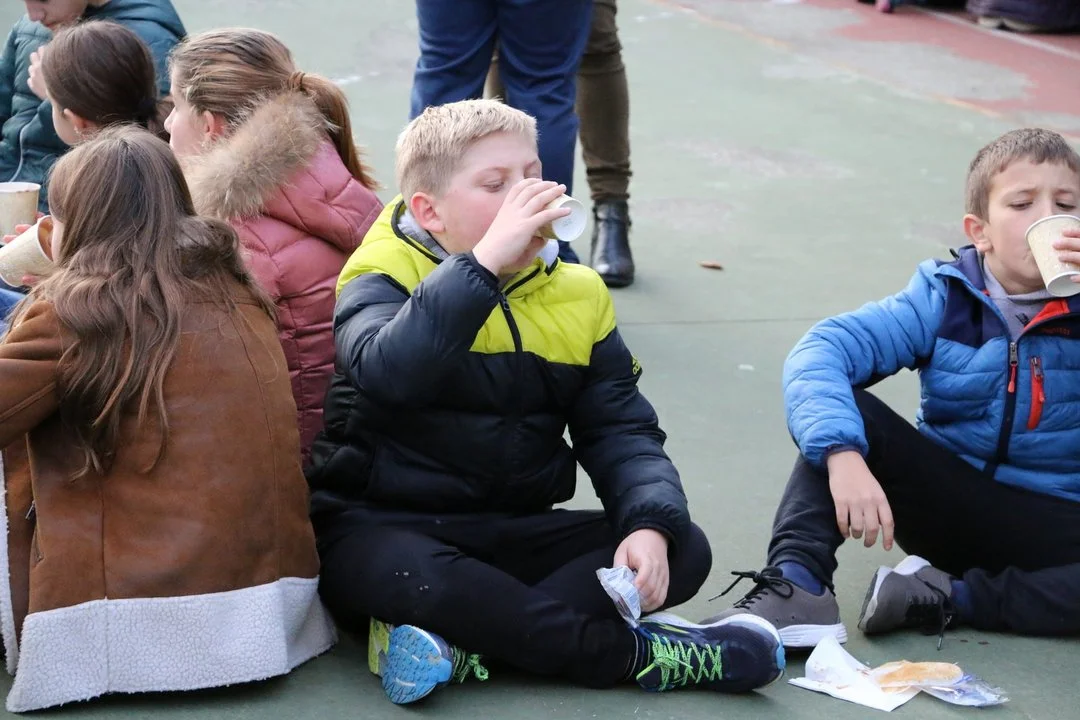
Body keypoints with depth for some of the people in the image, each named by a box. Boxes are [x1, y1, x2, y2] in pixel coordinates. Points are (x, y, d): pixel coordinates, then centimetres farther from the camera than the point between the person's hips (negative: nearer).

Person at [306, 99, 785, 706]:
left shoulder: (577, 296, 7)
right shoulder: (385, 279, -8)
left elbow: (623, 431, 4)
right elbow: (388, 373, -31)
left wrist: (651, 523, -16)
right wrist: (485, 261, -35)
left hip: (514, 530, 6)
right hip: (383, 525, -6)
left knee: (684, 550, -11)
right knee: (413, 575, -40)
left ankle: (463, 642, -27)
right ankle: (632, 654, -23)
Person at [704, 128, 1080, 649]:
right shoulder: (945, 299, -6)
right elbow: (817, 352, -20)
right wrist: (842, 454, -38)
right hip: (952, 503, 1)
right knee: (837, 409, -20)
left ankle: (952, 599, -23)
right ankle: (797, 585, -31)